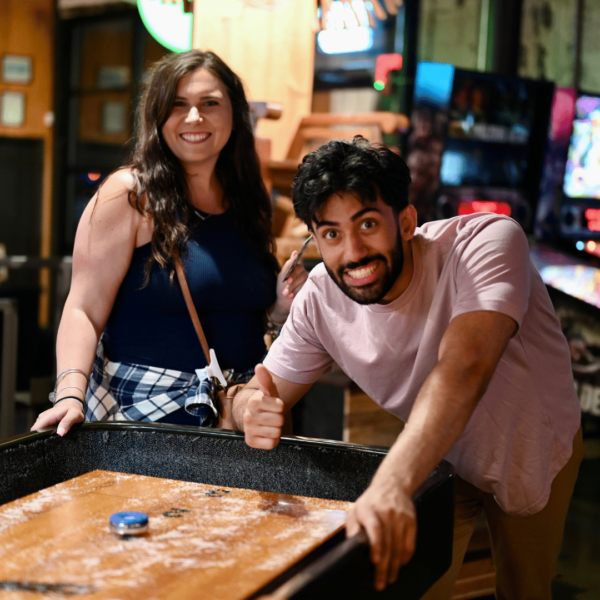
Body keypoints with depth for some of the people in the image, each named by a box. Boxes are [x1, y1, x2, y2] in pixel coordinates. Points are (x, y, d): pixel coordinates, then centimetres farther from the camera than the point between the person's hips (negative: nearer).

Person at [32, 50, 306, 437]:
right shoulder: (129, 195, -8)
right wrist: (71, 394, -26)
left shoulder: (249, 203, 8)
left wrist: (280, 307, -1)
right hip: (140, 411, -5)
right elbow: (84, 310, -13)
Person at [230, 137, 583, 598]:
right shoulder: (320, 299, -23)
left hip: (536, 449, -1)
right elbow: (262, 394, -15)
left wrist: (392, 484, -69)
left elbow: (464, 367, -53)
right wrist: (253, 409, -42)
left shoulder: (488, 242, -37)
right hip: (439, 459, 2)